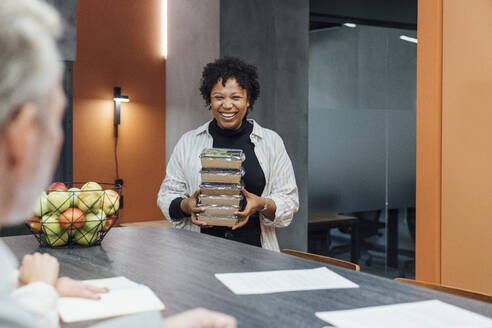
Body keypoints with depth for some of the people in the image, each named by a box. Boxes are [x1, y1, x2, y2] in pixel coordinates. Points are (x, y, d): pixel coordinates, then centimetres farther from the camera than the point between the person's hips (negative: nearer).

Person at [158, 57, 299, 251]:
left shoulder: (271, 142, 10)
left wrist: (262, 205, -12)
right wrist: (186, 205, -9)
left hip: (254, 249, -1)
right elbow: (166, 196, 13)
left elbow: (289, 200, 8)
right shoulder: (188, 143, 11)